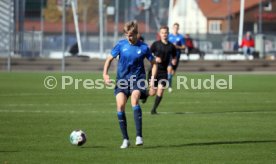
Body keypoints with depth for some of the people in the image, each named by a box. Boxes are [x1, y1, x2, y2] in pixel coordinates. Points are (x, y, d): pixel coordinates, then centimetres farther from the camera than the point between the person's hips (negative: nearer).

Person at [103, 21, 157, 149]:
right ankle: (125, 139, -2)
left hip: (137, 78, -2)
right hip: (122, 79, 2)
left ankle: (139, 136, -29)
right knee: (120, 106, -15)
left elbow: (153, 63, 8)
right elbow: (109, 59, 8)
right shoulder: (121, 45, 0)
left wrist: (152, 79, -4)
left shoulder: (143, 48, -3)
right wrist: (105, 73, -7)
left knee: (134, 98, -30)